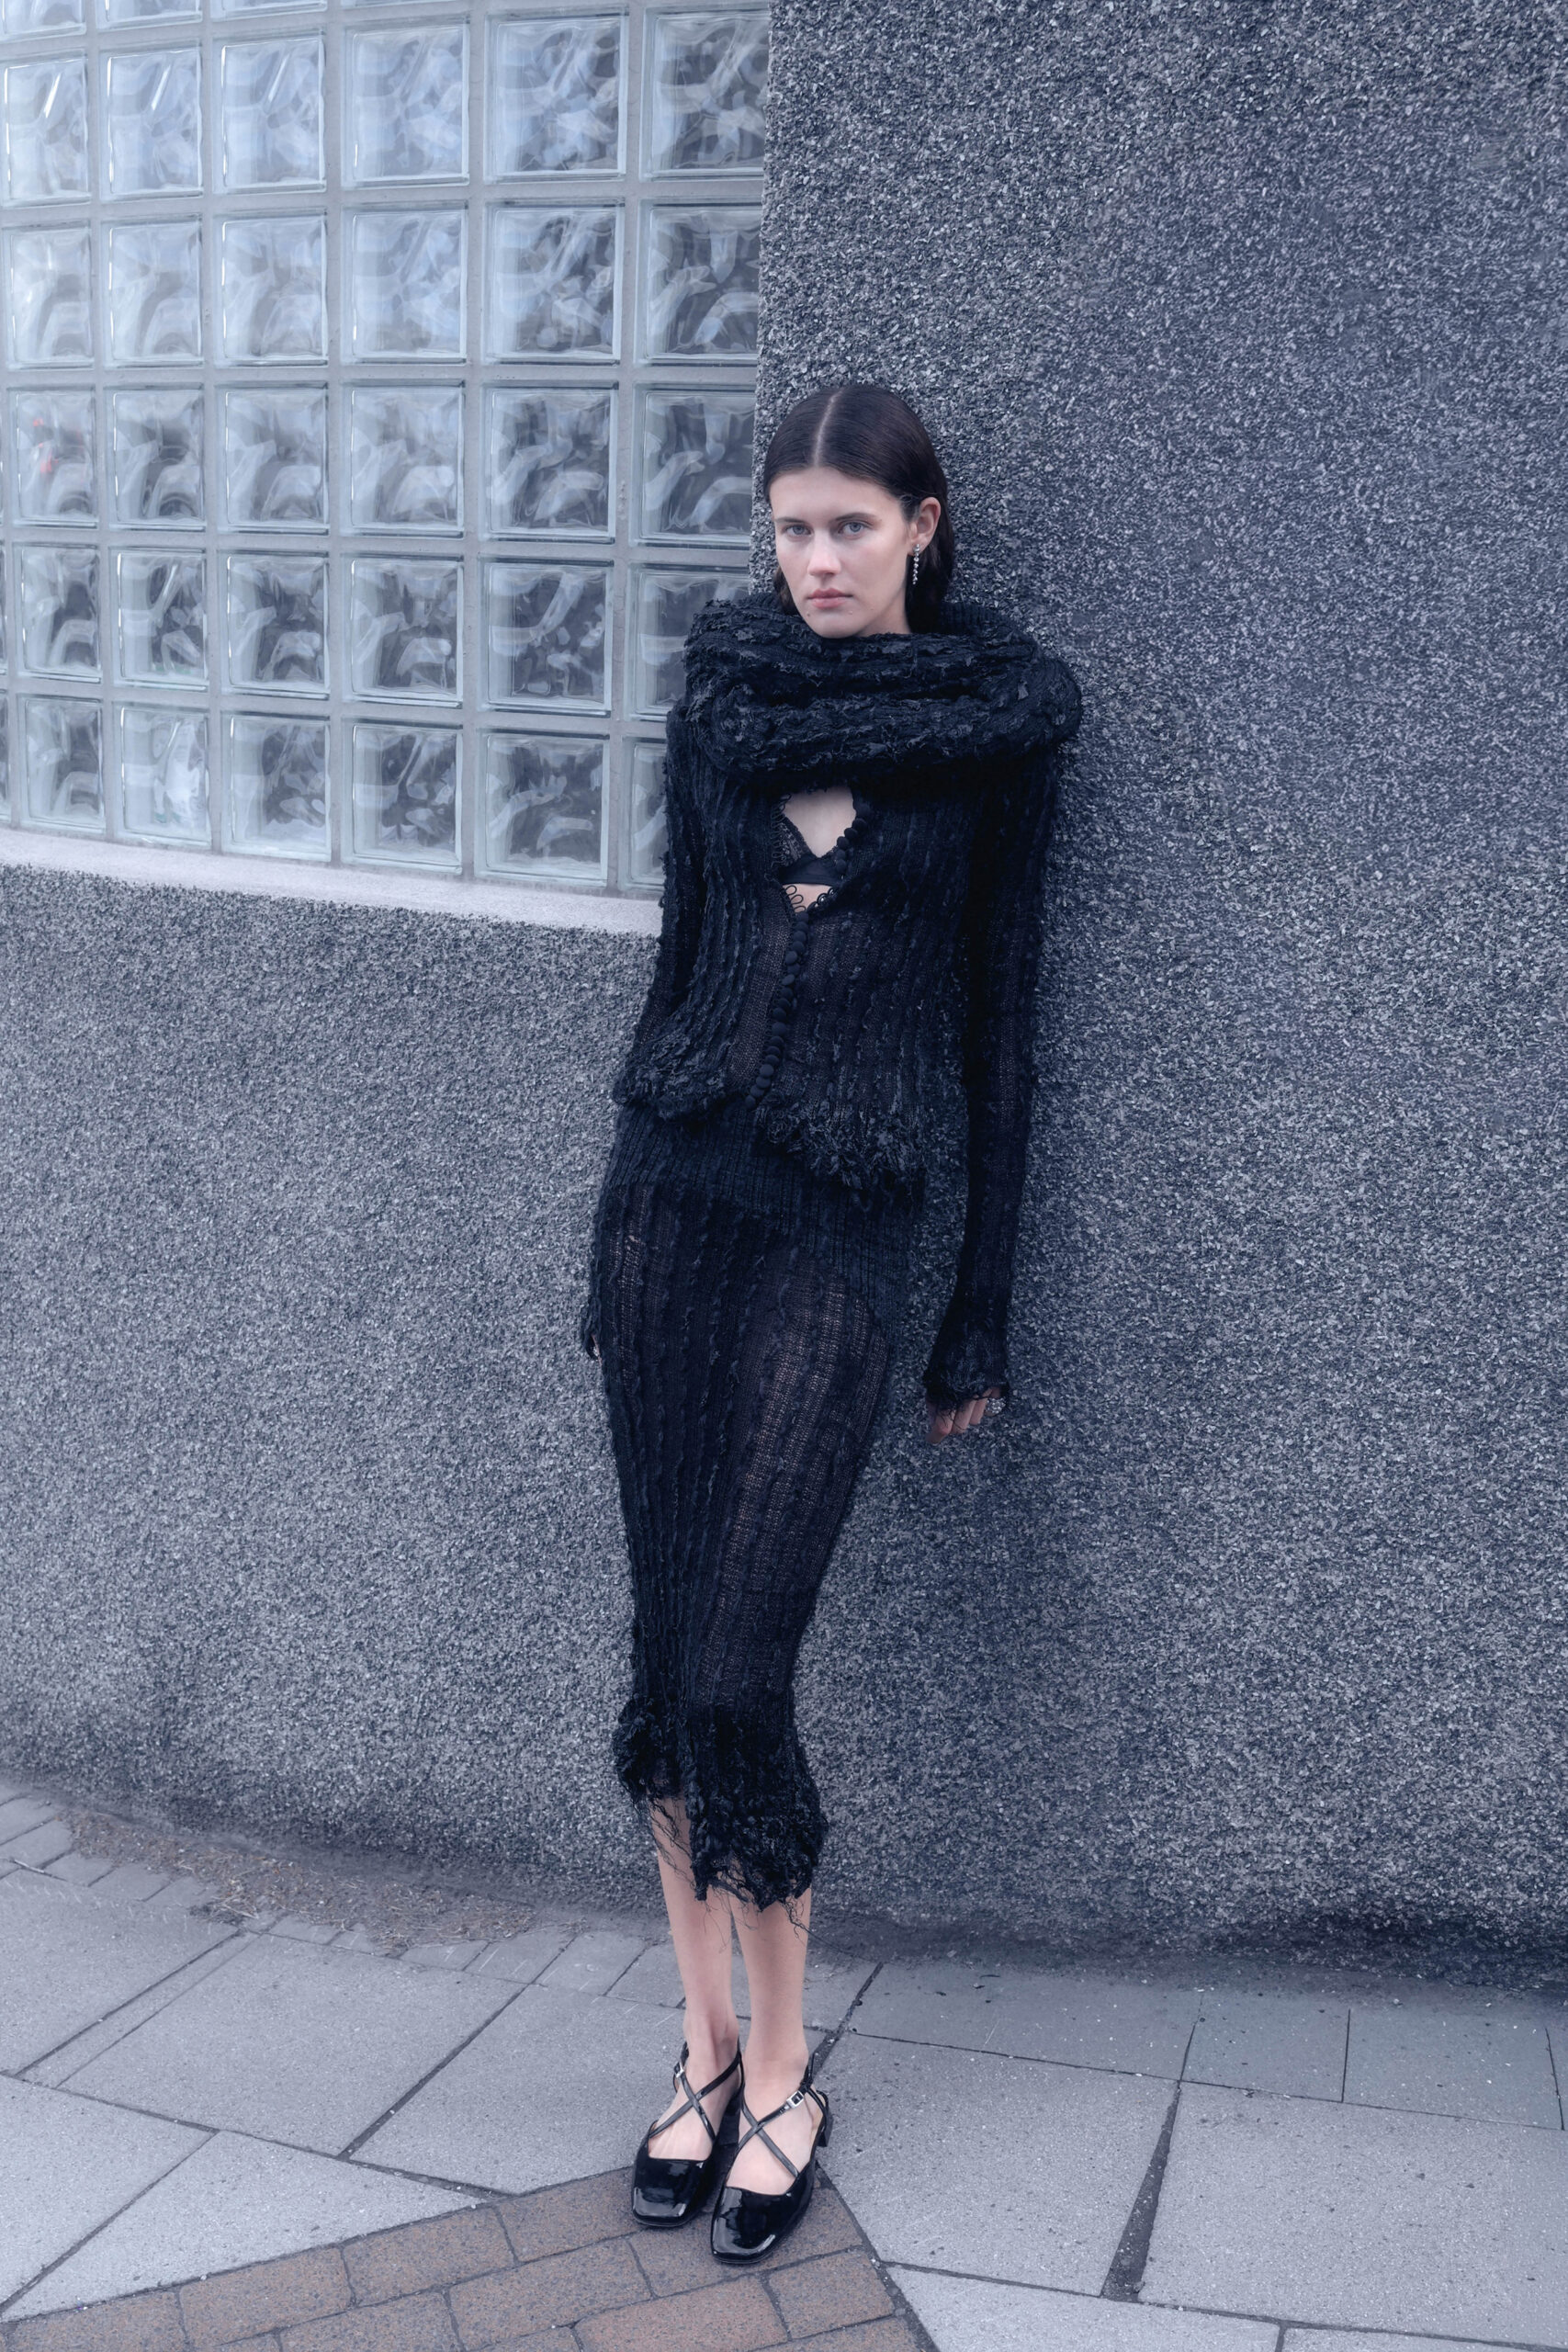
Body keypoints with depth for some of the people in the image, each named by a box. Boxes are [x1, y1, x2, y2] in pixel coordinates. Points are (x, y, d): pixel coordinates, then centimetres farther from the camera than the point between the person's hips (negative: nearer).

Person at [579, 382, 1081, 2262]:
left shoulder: (1007, 732, 0)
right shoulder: (721, 689, 8)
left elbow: (999, 1016, 2)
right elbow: (686, 946, 12)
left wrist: (982, 1317, 2)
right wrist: (622, 1225, 13)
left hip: (839, 1219, -3)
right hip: (673, 1181, 4)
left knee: (733, 1679, -8)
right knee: (668, 1656, 6)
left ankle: (784, 2074, 14)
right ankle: (707, 2047, 24)